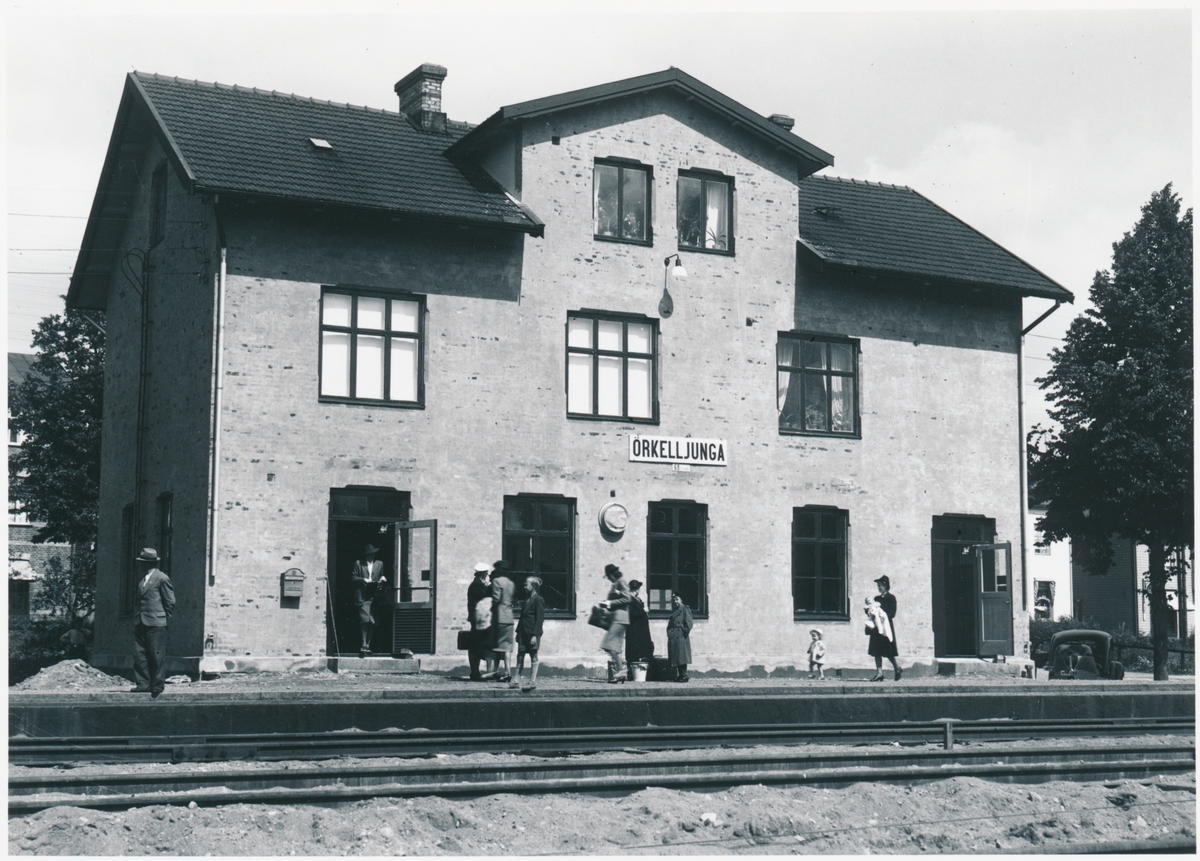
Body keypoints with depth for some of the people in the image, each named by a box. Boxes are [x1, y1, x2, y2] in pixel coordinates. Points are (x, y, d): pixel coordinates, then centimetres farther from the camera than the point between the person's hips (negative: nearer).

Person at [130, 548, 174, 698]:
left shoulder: (162, 579, -6)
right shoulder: (142, 580, 17)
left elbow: (170, 602, -5)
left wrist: (164, 619, -5)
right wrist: (138, 617, 13)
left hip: (156, 624, -8)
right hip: (141, 623, 8)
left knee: (157, 655, -4)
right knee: (139, 654, 5)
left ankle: (157, 686, 2)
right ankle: (143, 684, 10)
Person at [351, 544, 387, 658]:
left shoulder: (379, 564, 14)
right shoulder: (358, 563, 6)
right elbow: (353, 578, 3)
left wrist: (382, 579, -1)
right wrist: (363, 580, -12)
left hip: (374, 597, 3)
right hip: (362, 597, -3)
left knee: (372, 622, 2)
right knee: (365, 620, -14)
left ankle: (367, 645, 14)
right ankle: (364, 645, -12)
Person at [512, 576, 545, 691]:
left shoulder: (538, 600, -10)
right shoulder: (527, 600, 15)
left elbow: (539, 619, -14)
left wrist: (535, 635, -19)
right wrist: (518, 631, 15)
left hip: (532, 633, -8)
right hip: (524, 633, 8)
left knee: (533, 657, -1)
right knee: (520, 655, 7)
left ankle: (533, 682, 3)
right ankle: (516, 680, 9)